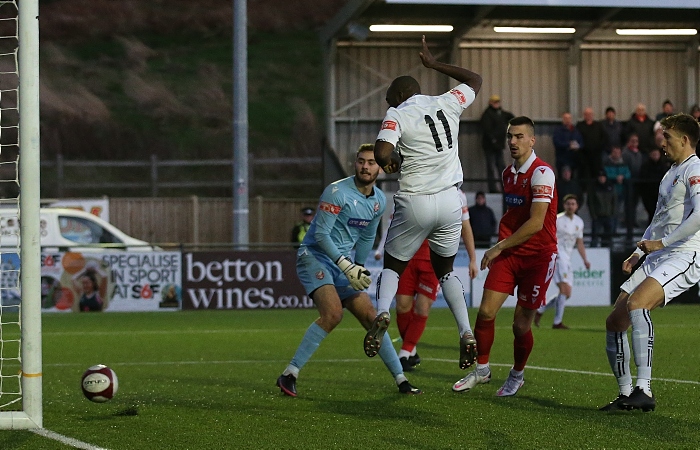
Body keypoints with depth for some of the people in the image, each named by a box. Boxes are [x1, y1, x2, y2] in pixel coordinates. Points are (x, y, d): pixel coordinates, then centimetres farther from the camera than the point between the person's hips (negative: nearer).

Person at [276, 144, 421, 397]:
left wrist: (358, 269, 22)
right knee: (333, 313, -27)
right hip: (314, 255, -7)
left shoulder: (379, 201, 7)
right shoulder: (337, 192, -16)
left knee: (370, 317, 4)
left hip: (342, 263, 7)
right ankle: (289, 375, -23)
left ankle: (401, 381, 12)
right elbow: (321, 235, -19)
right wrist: (347, 267, -23)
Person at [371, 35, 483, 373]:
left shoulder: (397, 115, -6)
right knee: (445, 270, 21)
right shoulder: (447, 104, 7)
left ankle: (382, 311, -14)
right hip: (450, 200, 4)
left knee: (393, 266, 16)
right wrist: (434, 64, 33)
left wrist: (391, 162, 0)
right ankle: (465, 331, 1)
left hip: (415, 204, -4)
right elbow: (474, 80, 26)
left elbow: (382, 152, -22)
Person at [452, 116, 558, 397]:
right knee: (486, 311, -6)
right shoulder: (508, 173, 10)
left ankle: (517, 375, 21)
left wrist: (500, 247, -17)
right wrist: (501, 245, 13)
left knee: (521, 325, -1)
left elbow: (536, 223, -21)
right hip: (509, 253, 6)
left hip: (538, 255, -6)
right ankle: (481, 370, 11)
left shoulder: (541, 173, -16)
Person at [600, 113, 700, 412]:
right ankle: (626, 394, 12)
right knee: (614, 322, 2)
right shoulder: (671, 173, 24)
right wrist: (638, 253, 20)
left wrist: (661, 242, -17)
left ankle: (644, 390, -37)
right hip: (656, 259, 10)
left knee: (636, 303, -33)